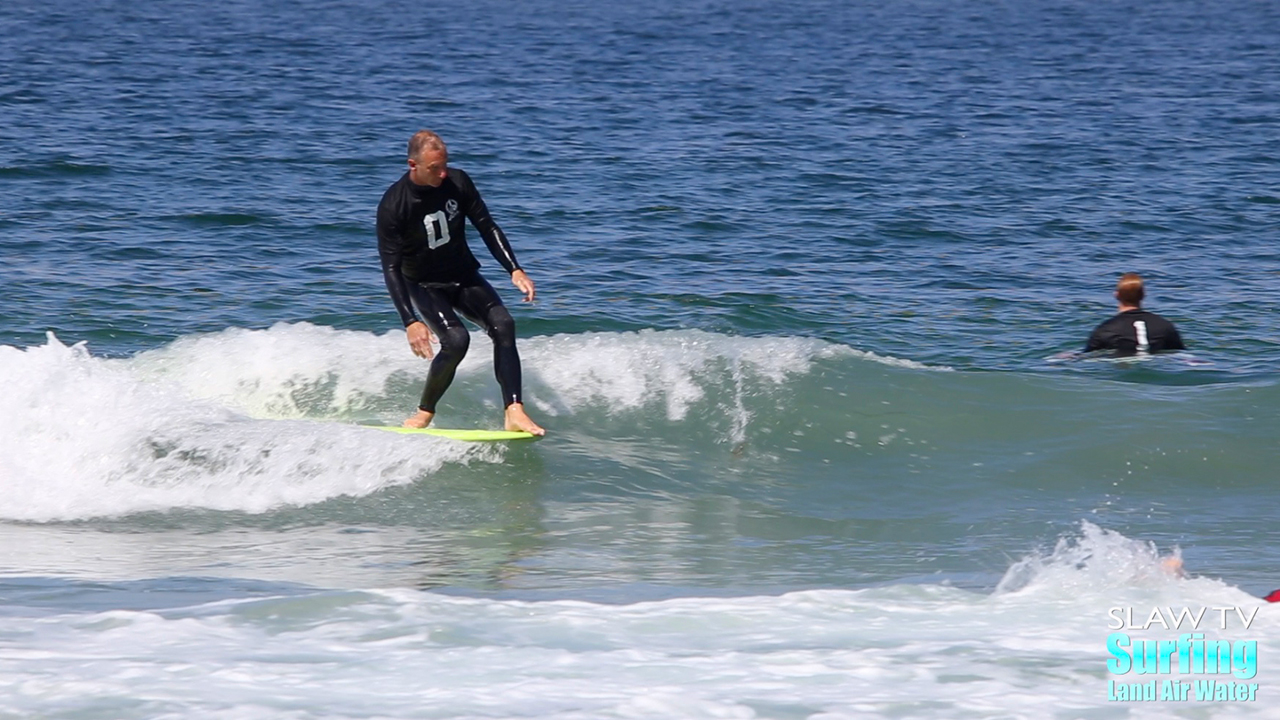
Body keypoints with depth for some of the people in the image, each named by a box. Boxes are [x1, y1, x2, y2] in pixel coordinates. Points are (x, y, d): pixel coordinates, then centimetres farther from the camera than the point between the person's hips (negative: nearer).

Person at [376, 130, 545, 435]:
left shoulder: (457, 183, -12)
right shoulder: (393, 205, -23)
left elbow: (487, 227, -1)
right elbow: (391, 268, -22)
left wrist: (514, 269, -12)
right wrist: (410, 321, -30)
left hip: (464, 276, 4)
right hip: (424, 284, -4)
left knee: (503, 324, -20)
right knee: (456, 339, -27)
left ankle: (514, 412, -24)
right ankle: (424, 413, -8)